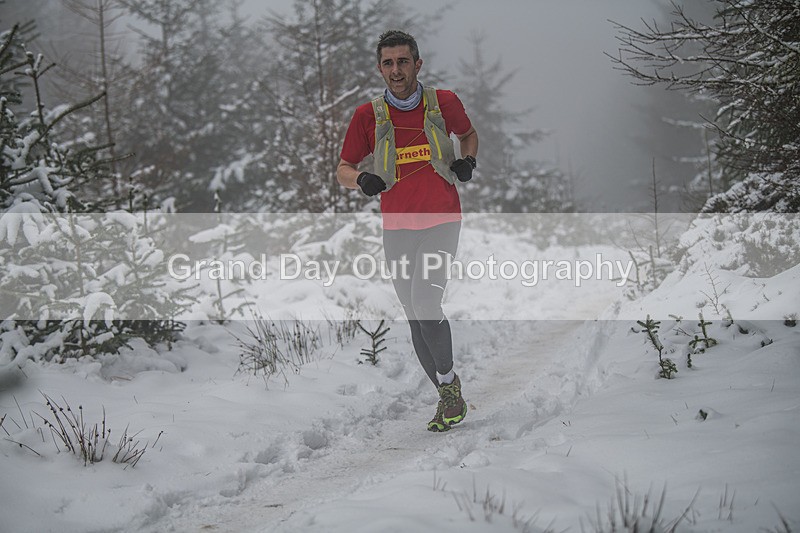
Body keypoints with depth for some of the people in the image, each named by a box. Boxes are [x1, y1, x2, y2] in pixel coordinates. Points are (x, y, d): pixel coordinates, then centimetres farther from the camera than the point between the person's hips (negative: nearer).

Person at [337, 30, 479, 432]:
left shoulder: (444, 103, -1)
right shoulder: (368, 115, -1)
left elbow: (468, 134, 19)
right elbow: (343, 169, 6)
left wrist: (467, 160, -2)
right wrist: (360, 179, -17)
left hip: (442, 222, -2)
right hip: (398, 229, 2)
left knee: (425, 304, -21)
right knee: (416, 320, 6)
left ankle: (448, 381, -2)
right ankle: (449, 398, 19)